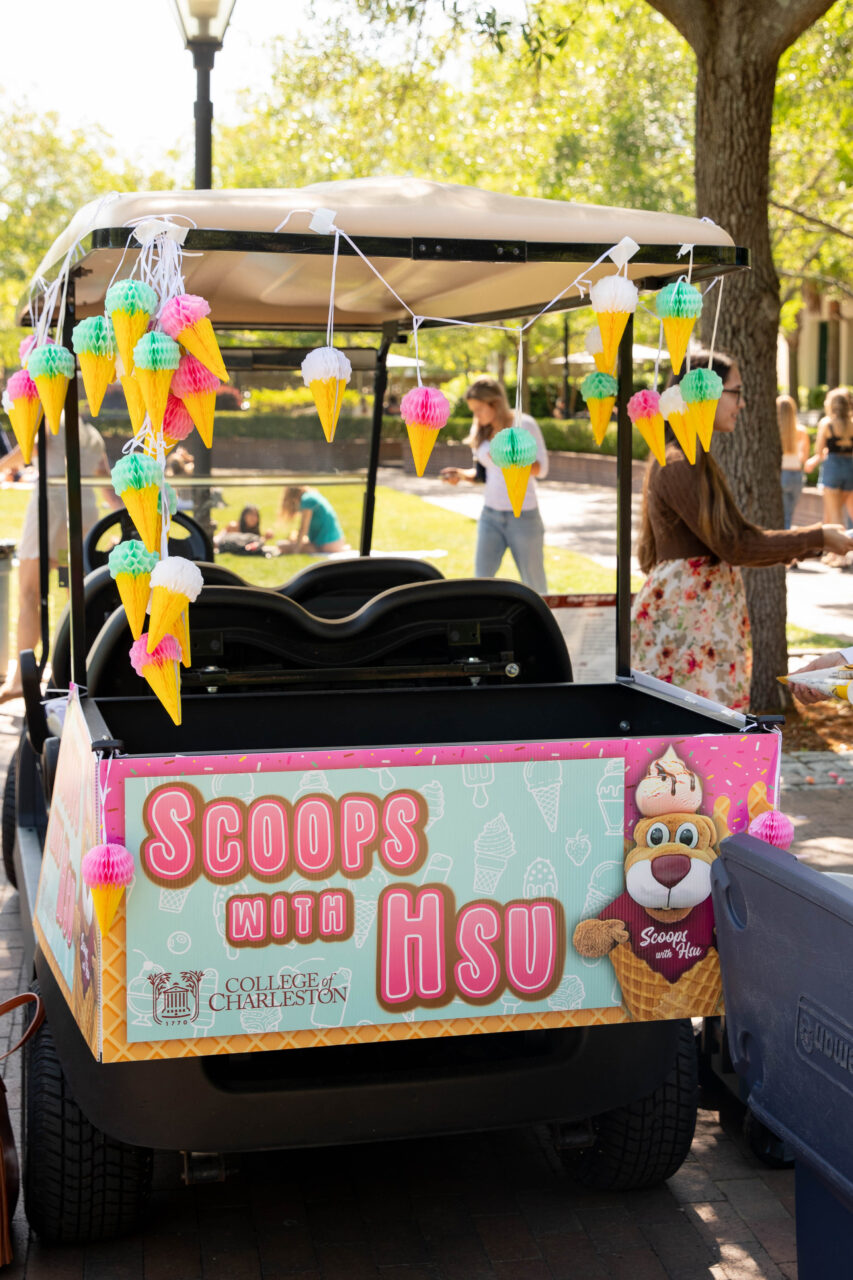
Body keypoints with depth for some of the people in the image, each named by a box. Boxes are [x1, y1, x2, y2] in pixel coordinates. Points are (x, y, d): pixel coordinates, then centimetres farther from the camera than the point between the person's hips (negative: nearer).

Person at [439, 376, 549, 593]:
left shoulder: (524, 425, -9)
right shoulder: (481, 431, 7)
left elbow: (541, 469, -10)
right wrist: (461, 474, -7)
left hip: (523, 515, -4)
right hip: (490, 515, 5)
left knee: (534, 583, 5)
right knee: (481, 579, -5)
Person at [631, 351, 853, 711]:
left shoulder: (697, 461, 16)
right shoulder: (677, 466, -17)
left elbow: (728, 542, 19)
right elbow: (733, 545, -18)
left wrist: (813, 545, 13)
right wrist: (817, 537, -10)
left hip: (705, 618, 10)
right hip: (683, 621, -10)